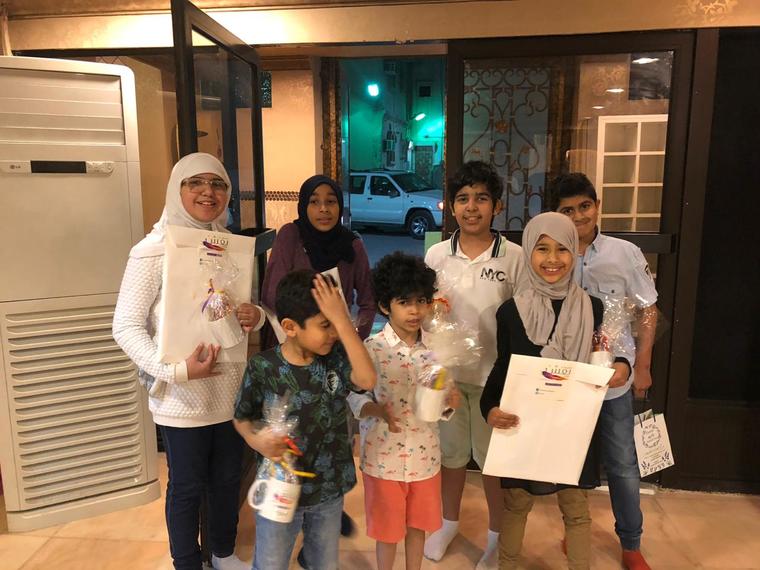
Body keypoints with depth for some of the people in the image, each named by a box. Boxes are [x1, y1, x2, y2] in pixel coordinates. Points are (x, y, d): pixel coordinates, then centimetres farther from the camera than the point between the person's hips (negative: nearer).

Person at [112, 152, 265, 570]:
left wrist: (256, 315, -11)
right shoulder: (152, 250, -12)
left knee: (228, 479, 20)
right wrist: (176, 370, -27)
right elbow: (125, 327, -14)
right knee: (187, 486, 11)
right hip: (181, 395, -5)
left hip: (231, 388, 5)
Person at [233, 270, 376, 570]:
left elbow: (367, 380, -31)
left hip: (329, 489, 3)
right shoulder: (262, 367, -18)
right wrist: (256, 440, -26)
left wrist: (343, 320, -33)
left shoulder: (335, 357, -12)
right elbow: (242, 417, -4)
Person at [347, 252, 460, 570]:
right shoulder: (372, 348, -14)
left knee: (417, 524, 22)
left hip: (424, 455, 3)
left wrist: (450, 402, -19)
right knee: (388, 530, 15)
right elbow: (352, 395, -10)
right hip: (384, 457, -3)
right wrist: (375, 409, -28)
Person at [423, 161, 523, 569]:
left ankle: (497, 535, 35)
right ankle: (448, 522, 42)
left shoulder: (514, 257, -9)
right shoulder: (437, 255, -2)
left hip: (494, 375, -2)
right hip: (446, 372, 2)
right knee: (450, 451, 18)